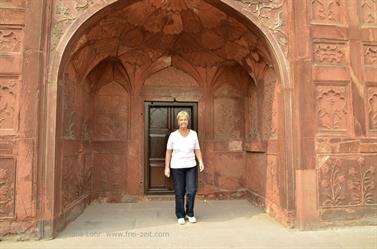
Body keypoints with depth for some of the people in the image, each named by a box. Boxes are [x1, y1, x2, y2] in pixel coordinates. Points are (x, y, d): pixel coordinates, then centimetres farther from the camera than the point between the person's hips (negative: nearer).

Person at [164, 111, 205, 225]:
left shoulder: (193, 134, 1)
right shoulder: (173, 135, -3)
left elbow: (197, 150, 4)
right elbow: (168, 152, 0)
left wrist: (201, 162, -10)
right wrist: (167, 167, -4)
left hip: (191, 167, 1)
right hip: (177, 167, -1)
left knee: (192, 191, -5)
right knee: (179, 193, 5)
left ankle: (190, 213, 18)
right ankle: (180, 216, 22)